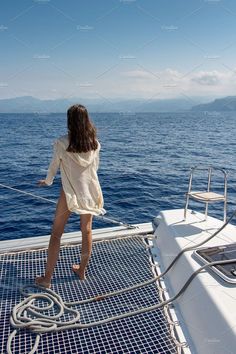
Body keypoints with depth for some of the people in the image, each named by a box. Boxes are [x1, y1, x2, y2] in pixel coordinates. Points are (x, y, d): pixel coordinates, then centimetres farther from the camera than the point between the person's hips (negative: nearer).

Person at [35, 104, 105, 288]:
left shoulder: (62, 143, -15)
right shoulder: (94, 143, -4)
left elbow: (54, 166, -2)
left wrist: (47, 181, 19)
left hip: (70, 192, -3)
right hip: (90, 191, 4)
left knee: (56, 234, 9)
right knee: (87, 231, 17)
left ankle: (47, 278, 19)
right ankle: (82, 270, 33)